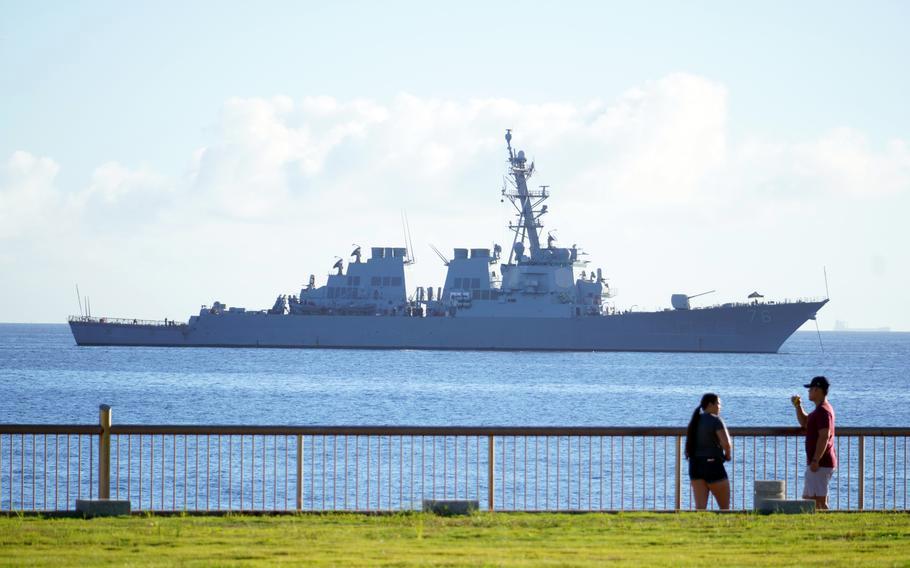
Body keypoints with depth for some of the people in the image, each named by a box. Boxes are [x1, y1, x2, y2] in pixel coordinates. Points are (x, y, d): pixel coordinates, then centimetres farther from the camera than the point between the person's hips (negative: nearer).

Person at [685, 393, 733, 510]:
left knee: (700, 507, 0)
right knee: (725, 508, 7)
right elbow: (726, 443, -21)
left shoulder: (694, 421, 11)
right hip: (713, 466, -6)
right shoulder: (716, 421, -11)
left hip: (695, 466, 6)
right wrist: (728, 455, -2)